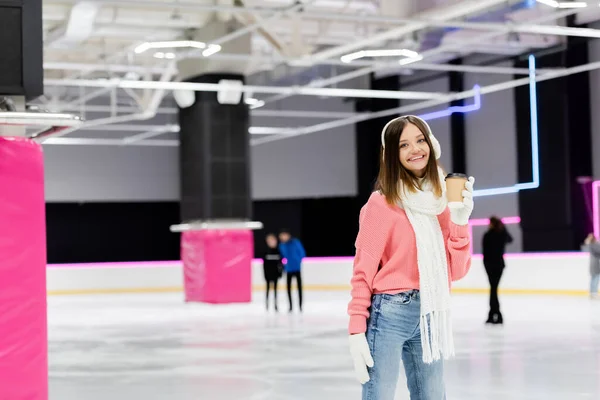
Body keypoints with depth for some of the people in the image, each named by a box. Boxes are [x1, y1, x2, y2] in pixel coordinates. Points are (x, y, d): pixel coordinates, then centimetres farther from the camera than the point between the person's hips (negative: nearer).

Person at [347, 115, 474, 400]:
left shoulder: (440, 201, 10)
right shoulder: (383, 202, -7)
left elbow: (455, 271, 8)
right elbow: (364, 271, -9)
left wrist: (459, 221, -5)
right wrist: (357, 332, -14)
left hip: (431, 316, 6)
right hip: (389, 314, -6)